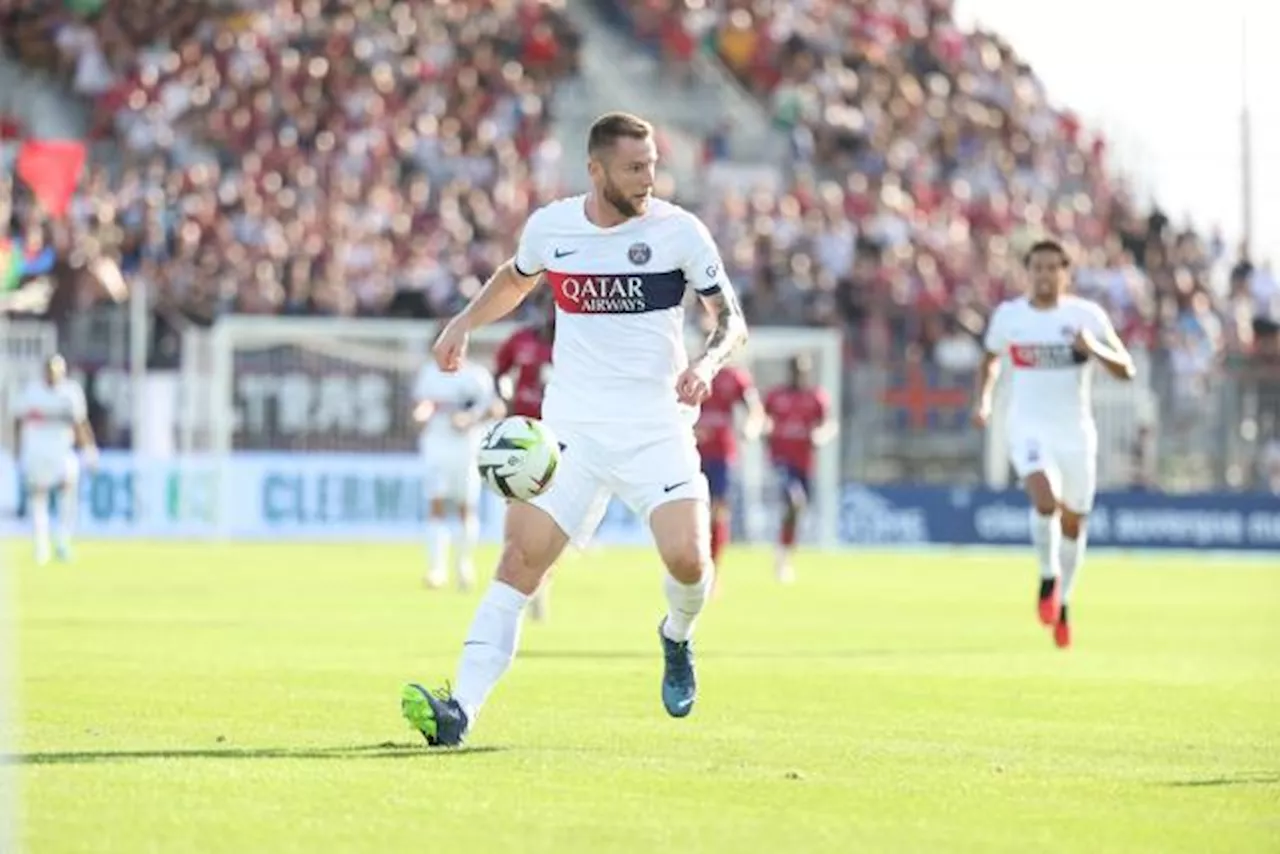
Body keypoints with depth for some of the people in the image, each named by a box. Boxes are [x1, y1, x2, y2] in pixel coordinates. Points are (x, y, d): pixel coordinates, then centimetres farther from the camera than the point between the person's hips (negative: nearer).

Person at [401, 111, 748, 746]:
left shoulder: (678, 230, -4)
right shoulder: (549, 227, 3)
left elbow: (732, 320, 0)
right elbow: (515, 278, 27)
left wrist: (707, 362, -20)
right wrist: (463, 324, 13)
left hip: (656, 425, -2)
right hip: (571, 425, 2)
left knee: (687, 557, -19)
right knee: (519, 560, -11)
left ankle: (677, 640, 17)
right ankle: (460, 710, -16)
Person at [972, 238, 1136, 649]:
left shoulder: (1087, 315, -5)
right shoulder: (1007, 315, 0)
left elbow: (1126, 370, -6)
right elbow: (990, 360, 19)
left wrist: (1094, 348, -25)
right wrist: (983, 400, 3)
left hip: (1075, 433, 1)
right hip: (1028, 430, -1)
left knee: (1073, 523, 10)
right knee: (1046, 500, -27)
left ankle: (1062, 604, 33)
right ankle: (1048, 578, -2)